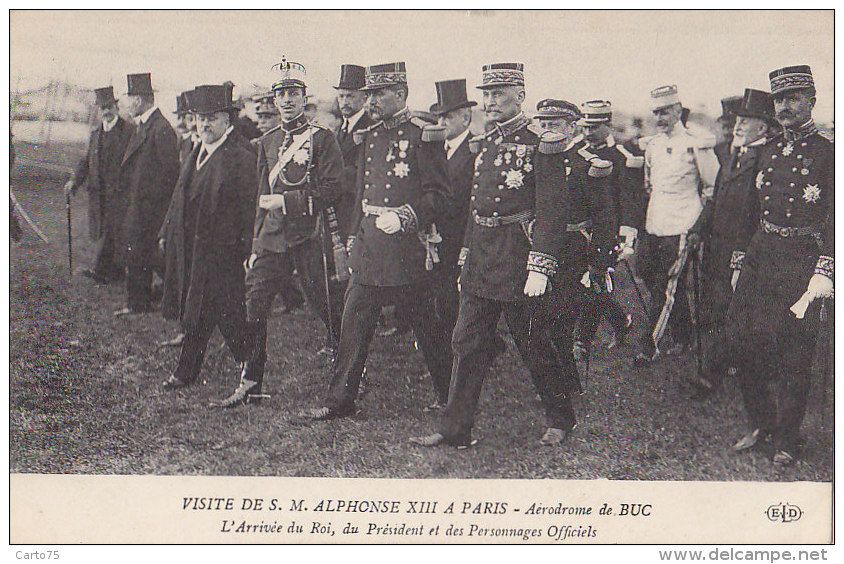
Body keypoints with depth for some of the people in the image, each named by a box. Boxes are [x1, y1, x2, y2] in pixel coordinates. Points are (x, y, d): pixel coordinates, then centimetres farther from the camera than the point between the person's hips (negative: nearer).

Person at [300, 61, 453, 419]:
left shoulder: (422, 138, -5)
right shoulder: (368, 138, 16)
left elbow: (438, 194, -9)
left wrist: (405, 216, -21)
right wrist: (354, 239, 17)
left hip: (406, 246, -6)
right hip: (368, 248, 6)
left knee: (426, 327, 2)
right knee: (354, 323, 5)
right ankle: (340, 400, 12)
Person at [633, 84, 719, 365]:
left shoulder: (695, 144, -7)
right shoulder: (652, 145, 12)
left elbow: (713, 189, -2)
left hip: (680, 227, -7)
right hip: (654, 226, 7)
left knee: (667, 286, -7)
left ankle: (650, 345, -5)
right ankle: (683, 338, 25)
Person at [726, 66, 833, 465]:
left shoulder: (827, 155, -4)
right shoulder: (768, 151, 14)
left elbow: (834, 222, -8)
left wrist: (824, 273, -16)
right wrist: (743, 252, 14)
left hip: (802, 257, -6)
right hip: (761, 253, 6)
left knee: (794, 354, 0)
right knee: (740, 336, 3)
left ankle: (786, 440, 13)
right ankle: (760, 424, 21)